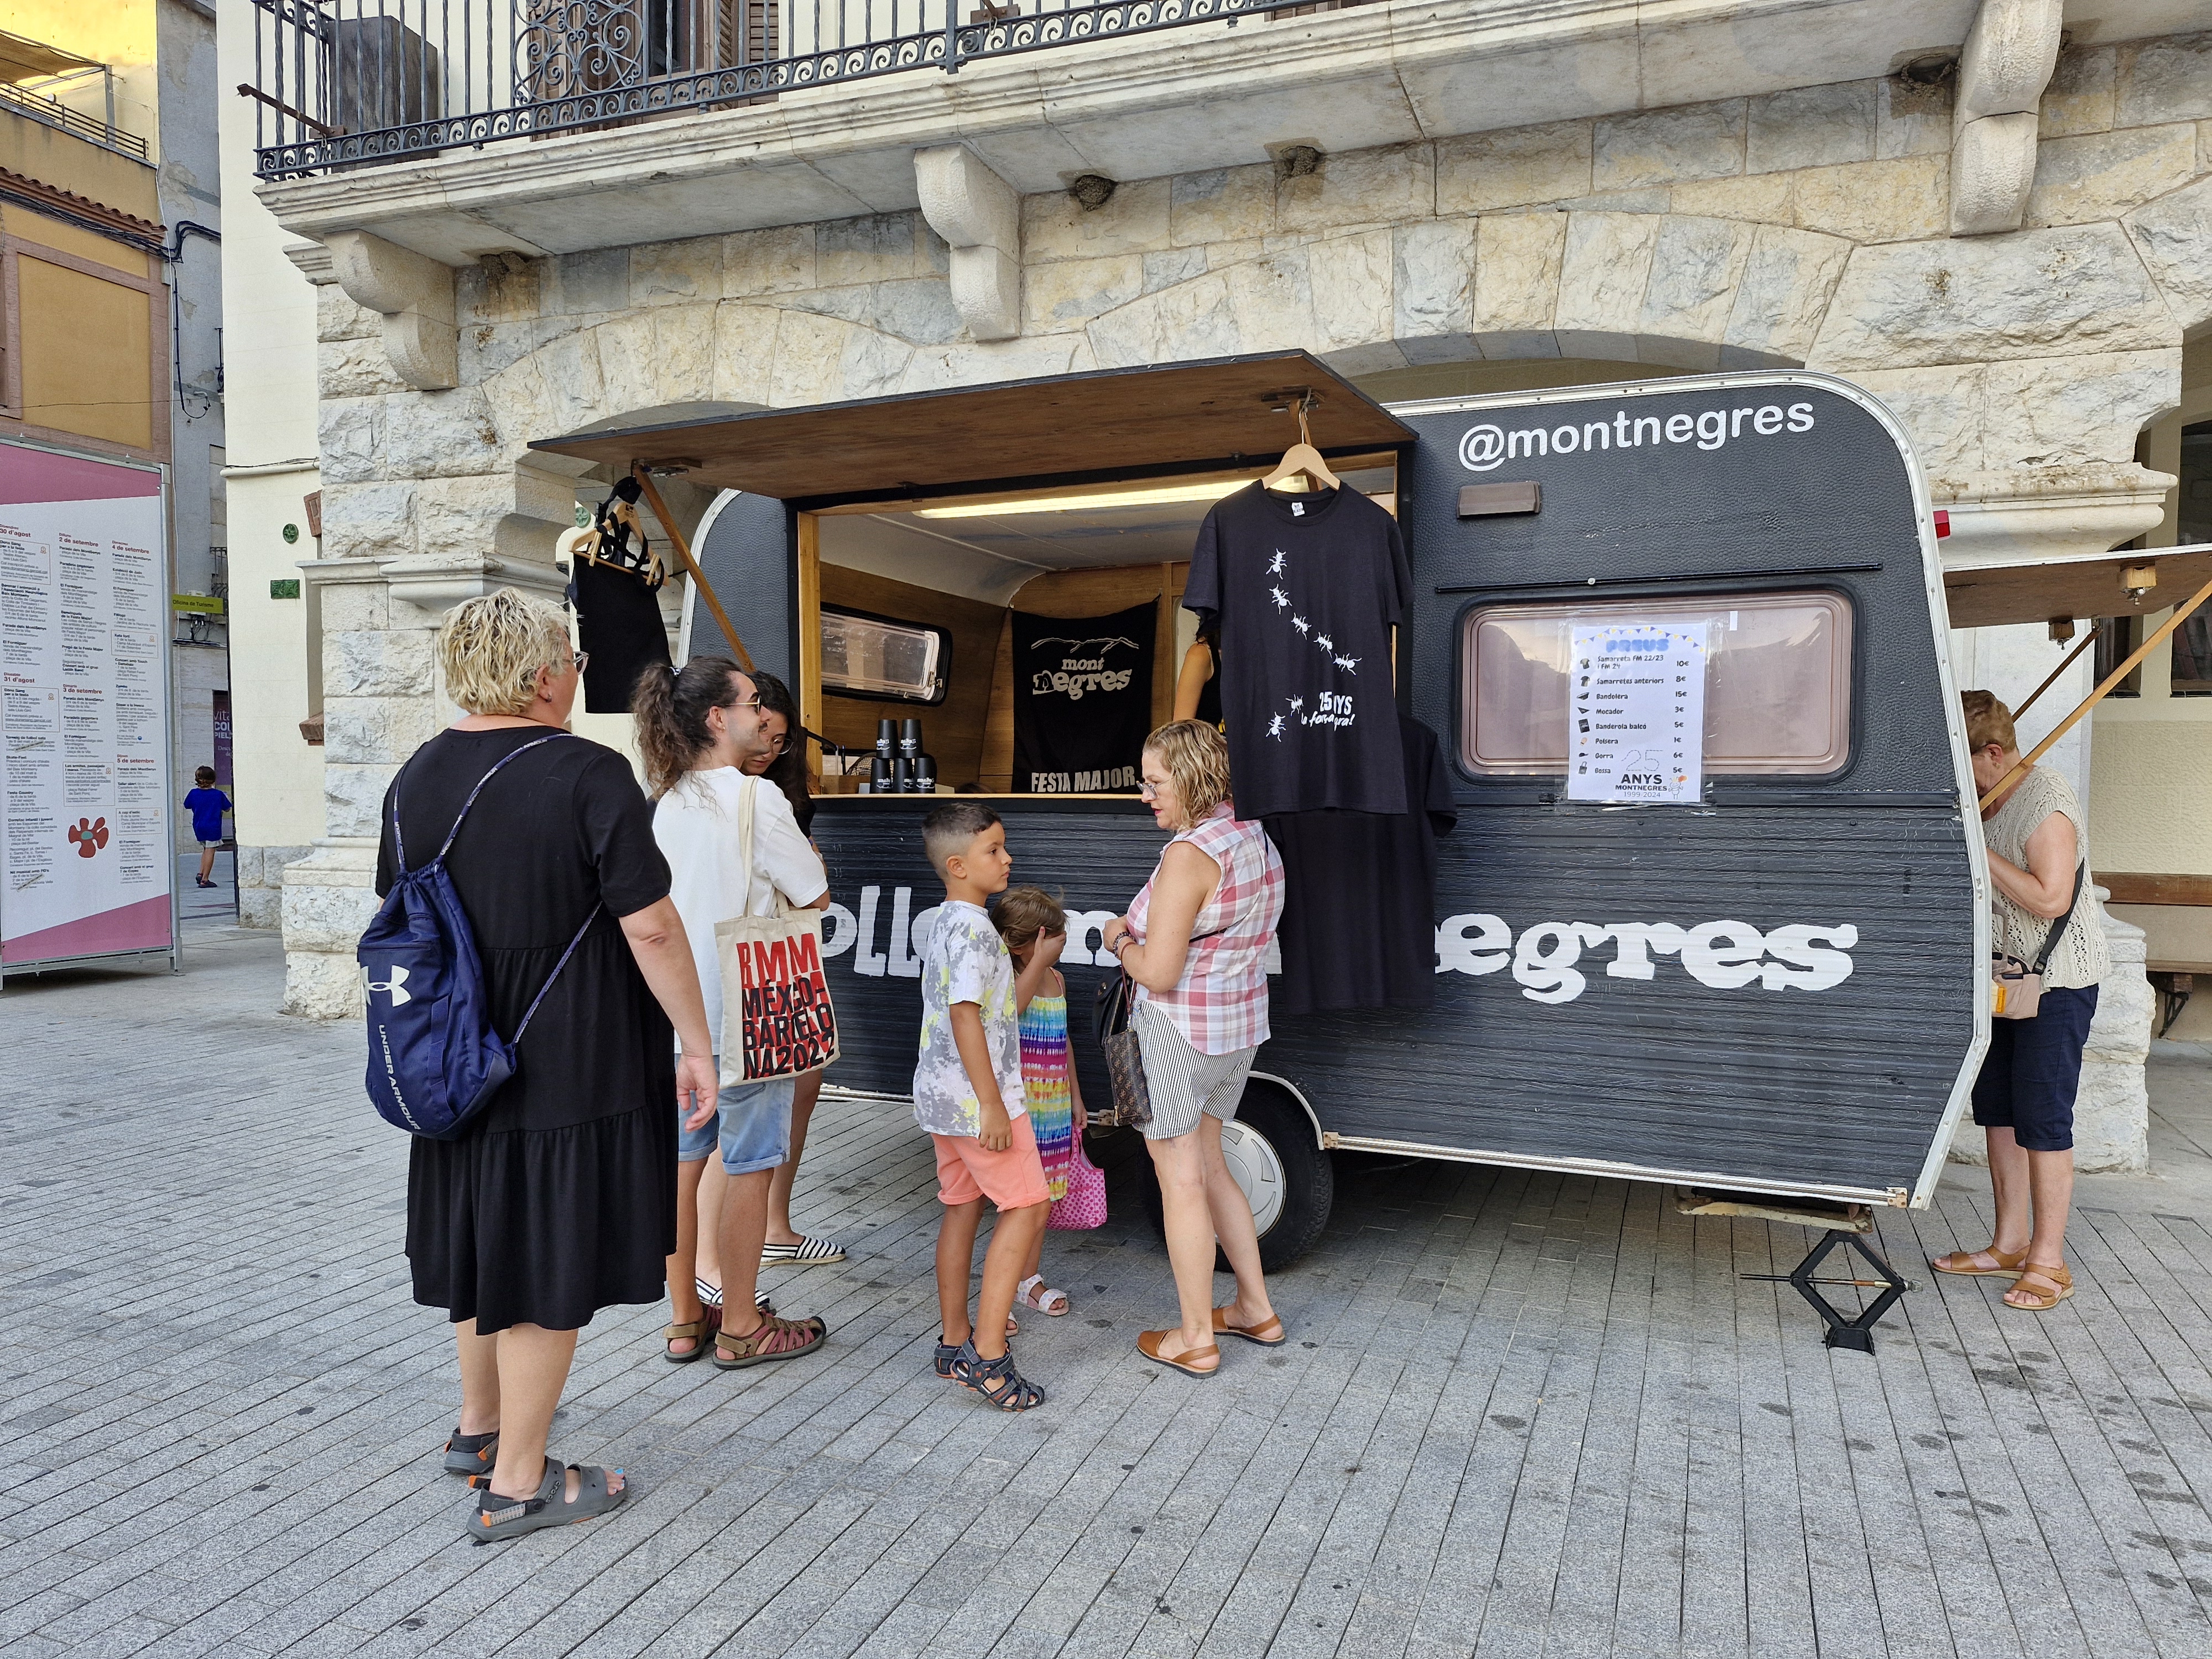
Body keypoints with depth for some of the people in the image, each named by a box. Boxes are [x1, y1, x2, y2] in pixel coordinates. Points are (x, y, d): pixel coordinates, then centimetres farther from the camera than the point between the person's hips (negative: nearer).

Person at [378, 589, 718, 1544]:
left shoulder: (416, 778, 4)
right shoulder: (588, 775, -18)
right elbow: (652, 929, -19)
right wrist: (695, 1044, -10)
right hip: (571, 1067, -7)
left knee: (484, 1239, 23)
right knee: (548, 1261, 5)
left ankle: (480, 1423, 42)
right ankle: (517, 1484, 17)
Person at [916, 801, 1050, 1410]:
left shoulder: (945, 924, 13)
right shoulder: (974, 930, -19)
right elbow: (965, 1016, -24)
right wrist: (992, 1104, -23)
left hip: (941, 1094, 10)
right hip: (976, 1096, -10)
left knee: (962, 1209, 15)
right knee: (1027, 1208, -4)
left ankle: (955, 1344, 24)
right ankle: (987, 1354, -6)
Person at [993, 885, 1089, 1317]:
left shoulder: (1057, 978, 11)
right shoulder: (1009, 979, -14)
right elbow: (1008, 1011, -38)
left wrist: (1075, 1098, 22)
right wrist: (1040, 961, -34)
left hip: (1054, 1106, 8)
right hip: (1020, 1104, -8)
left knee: (1046, 1192, 14)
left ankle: (1030, 1278, 28)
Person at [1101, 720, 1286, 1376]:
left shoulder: (1188, 855, -23)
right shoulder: (1257, 842, 6)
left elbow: (1158, 972, -24)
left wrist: (1120, 942, -4)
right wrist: (1146, 932, 9)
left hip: (1179, 1032, -9)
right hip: (1238, 1027, 9)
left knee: (1181, 1179, 4)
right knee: (1205, 1166, 22)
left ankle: (1196, 1339, 17)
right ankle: (1256, 1309, 31)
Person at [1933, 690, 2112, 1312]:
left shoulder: (2047, 803, -19)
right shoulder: (1989, 804, 10)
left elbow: (2050, 899, -26)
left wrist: (1980, 853, -23)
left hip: (2056, 985, -9)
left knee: (2043, 1119, -4)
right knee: (1997, 1111, 12)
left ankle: (2048, 1264, 6)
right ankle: (2010, 1245, 22)